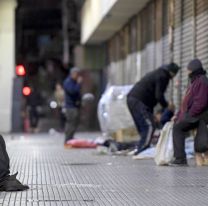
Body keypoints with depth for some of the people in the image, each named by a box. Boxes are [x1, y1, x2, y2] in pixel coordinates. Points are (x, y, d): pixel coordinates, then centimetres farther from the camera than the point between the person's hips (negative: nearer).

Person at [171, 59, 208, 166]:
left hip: (197, 116, -10)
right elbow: (187, 102, 21)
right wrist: (178, 115, 11)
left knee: (177, 128, -22)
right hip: (191, 114, 10)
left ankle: (180, 158, -26)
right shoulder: (194, 82, 21)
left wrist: (189, 115, -18)